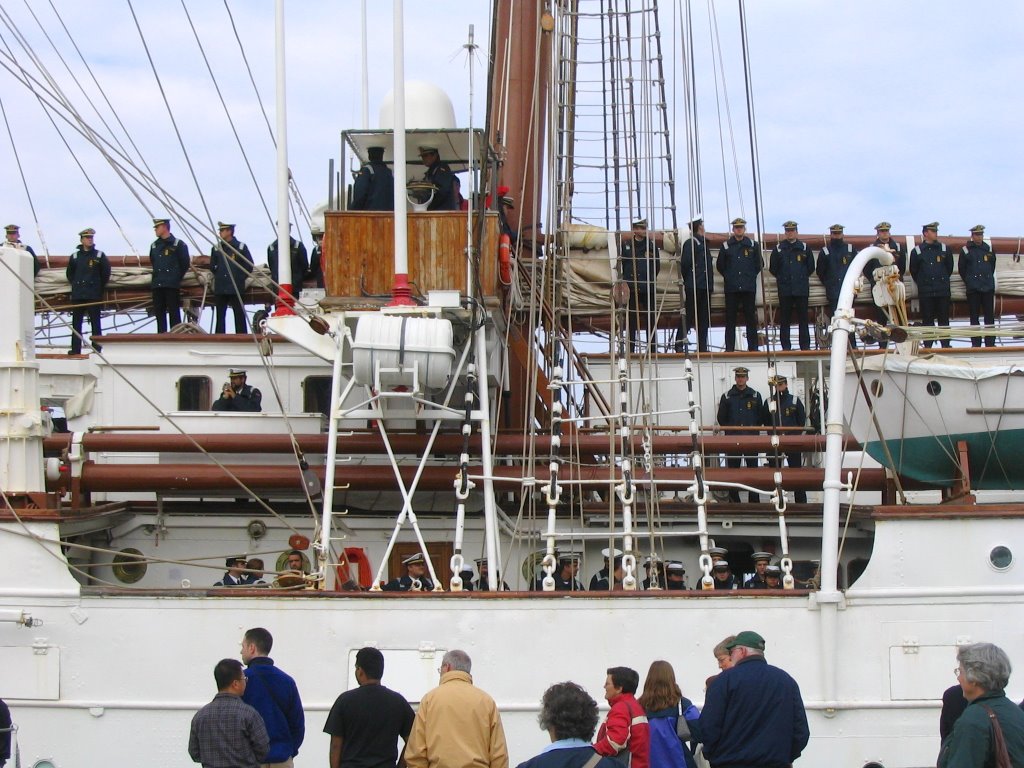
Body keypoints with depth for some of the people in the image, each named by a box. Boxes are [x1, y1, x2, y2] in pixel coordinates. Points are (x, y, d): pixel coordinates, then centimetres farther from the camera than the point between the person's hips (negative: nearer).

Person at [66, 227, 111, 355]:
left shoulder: (99, 255, 2)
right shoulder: (75, 256, 8)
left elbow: (106, 273, 6)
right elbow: (69, 273, 19)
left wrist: (100, 287, 6)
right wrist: (76, 285, 11)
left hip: (94, 296, -2)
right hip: (77, 295, 2)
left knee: (95, 323, -2)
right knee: (76, 323, 3)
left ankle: (97, 348, 0)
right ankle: (75, 349, 7)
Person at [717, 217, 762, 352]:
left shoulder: (753, 245, 8)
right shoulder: (726, 246, 7)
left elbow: (760, 264, 14)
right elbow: (720, 266, 13)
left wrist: (751, 276, 8)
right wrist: (729, 277, 9)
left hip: (749, 288, 0)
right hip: (731, 289, 0)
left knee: (751, 318, 1)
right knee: (730, 318, -2)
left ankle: (753, 347, 5)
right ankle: (729, 348, 0)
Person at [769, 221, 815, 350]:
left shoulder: (804, 248, 8)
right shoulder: (778, 249, 7)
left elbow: (811, 267, 13)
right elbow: (772, 268, 12)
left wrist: (802, 277, 10)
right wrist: (781, 278, 10)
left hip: (802, 289, 0)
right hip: (784, 290, 0)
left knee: (803, 319, 0)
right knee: (784, 319, -2)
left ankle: (805, 346, 2)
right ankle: (786, 347, 1)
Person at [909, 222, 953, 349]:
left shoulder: (944, 249, 7)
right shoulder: (917, 251, 2)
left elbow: (950, 267, 17)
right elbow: (913, 271, 9)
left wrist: (943, 280, 14)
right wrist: (922, 283, 10)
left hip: (943, 291, 2)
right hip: (925, 293, -1)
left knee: (944, 319, 3)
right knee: (927, 319, 0)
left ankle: (945, 344, 7)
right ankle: (928, 346, 4)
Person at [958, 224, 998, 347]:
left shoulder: (989, 249, 9)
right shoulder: (965, 251, 1)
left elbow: (992, 266, 18)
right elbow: (961, 269, 7)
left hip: (988, 287, 2)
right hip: (973, 290, -2)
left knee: (989, 315, 1)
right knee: (974, 317, 1)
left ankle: (990, 343, 5)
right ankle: (976, 344, 5)